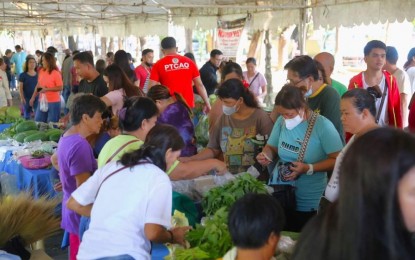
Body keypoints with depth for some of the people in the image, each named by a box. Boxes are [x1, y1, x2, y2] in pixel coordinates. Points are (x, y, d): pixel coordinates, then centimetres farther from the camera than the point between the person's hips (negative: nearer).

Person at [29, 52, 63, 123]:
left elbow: (60, 88, -13)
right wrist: (33, 97, 13)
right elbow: (38, 85, 15)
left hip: (53, 102, -6)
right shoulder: (41, 71, 6)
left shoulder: (56, 73, -12)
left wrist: (47, 89, -20)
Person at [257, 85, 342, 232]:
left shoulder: (323, 125, -18)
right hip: (278, 194, 4)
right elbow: (272, 147, 8)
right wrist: (266, 155, -15)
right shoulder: (281, 121, -2)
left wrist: (308, 169, -26)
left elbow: (338, 160, -17)